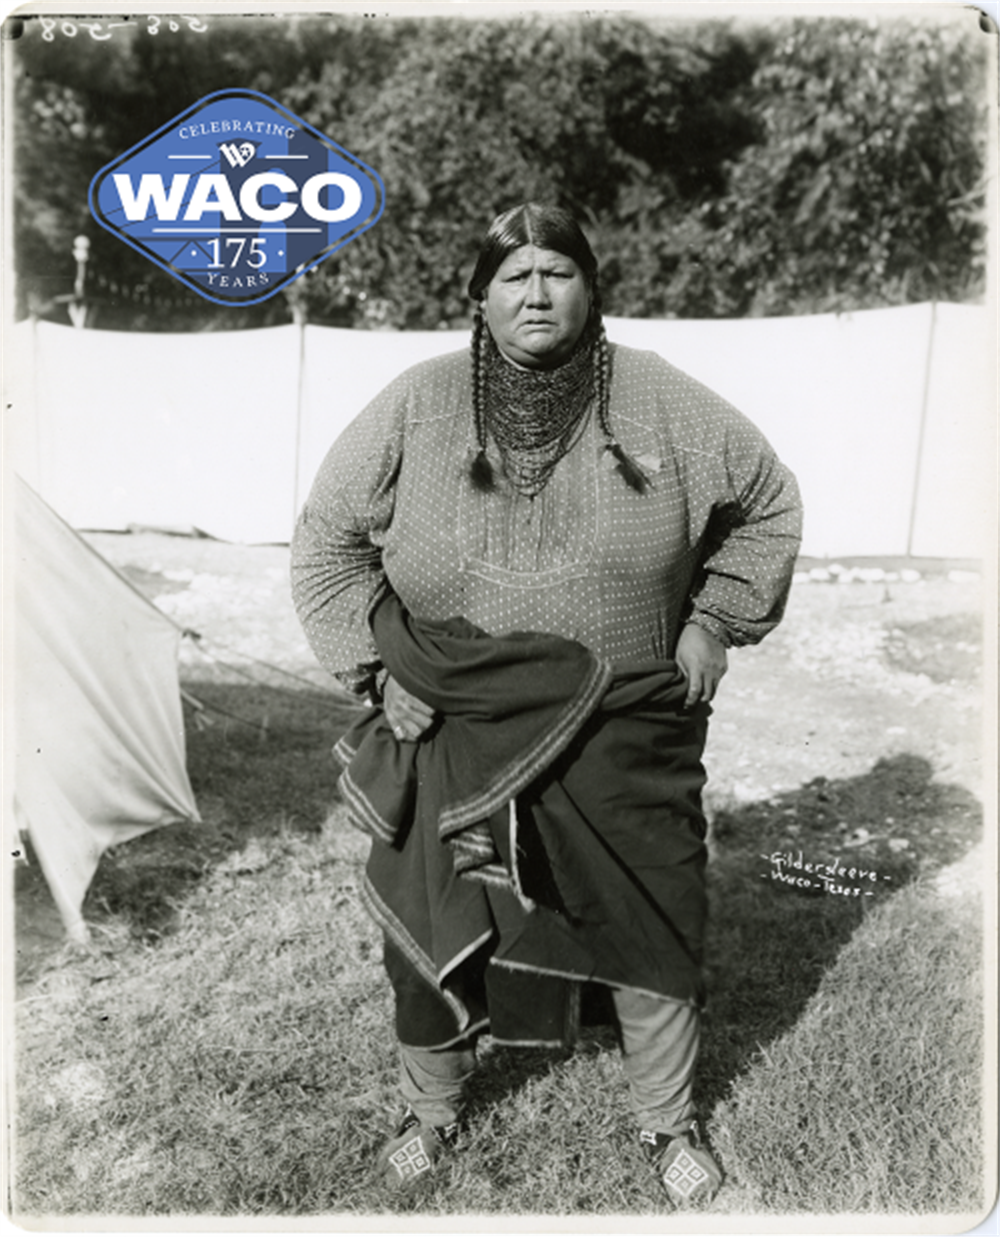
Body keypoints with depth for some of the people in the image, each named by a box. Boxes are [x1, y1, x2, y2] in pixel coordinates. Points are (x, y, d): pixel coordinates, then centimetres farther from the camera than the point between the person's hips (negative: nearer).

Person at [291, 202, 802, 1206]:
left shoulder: (660, 403, -3)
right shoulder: (415, 407, -4)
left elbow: (768, 504, 10)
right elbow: (325, 539, 4)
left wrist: (717, 619, 1)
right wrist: (374, 666, -4)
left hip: (628, 746, 0)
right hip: (455, 744, 1)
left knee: (654, 933, 13)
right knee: (435, 936, 13)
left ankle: (669, 1125, 43)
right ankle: (431, 1112, 45)